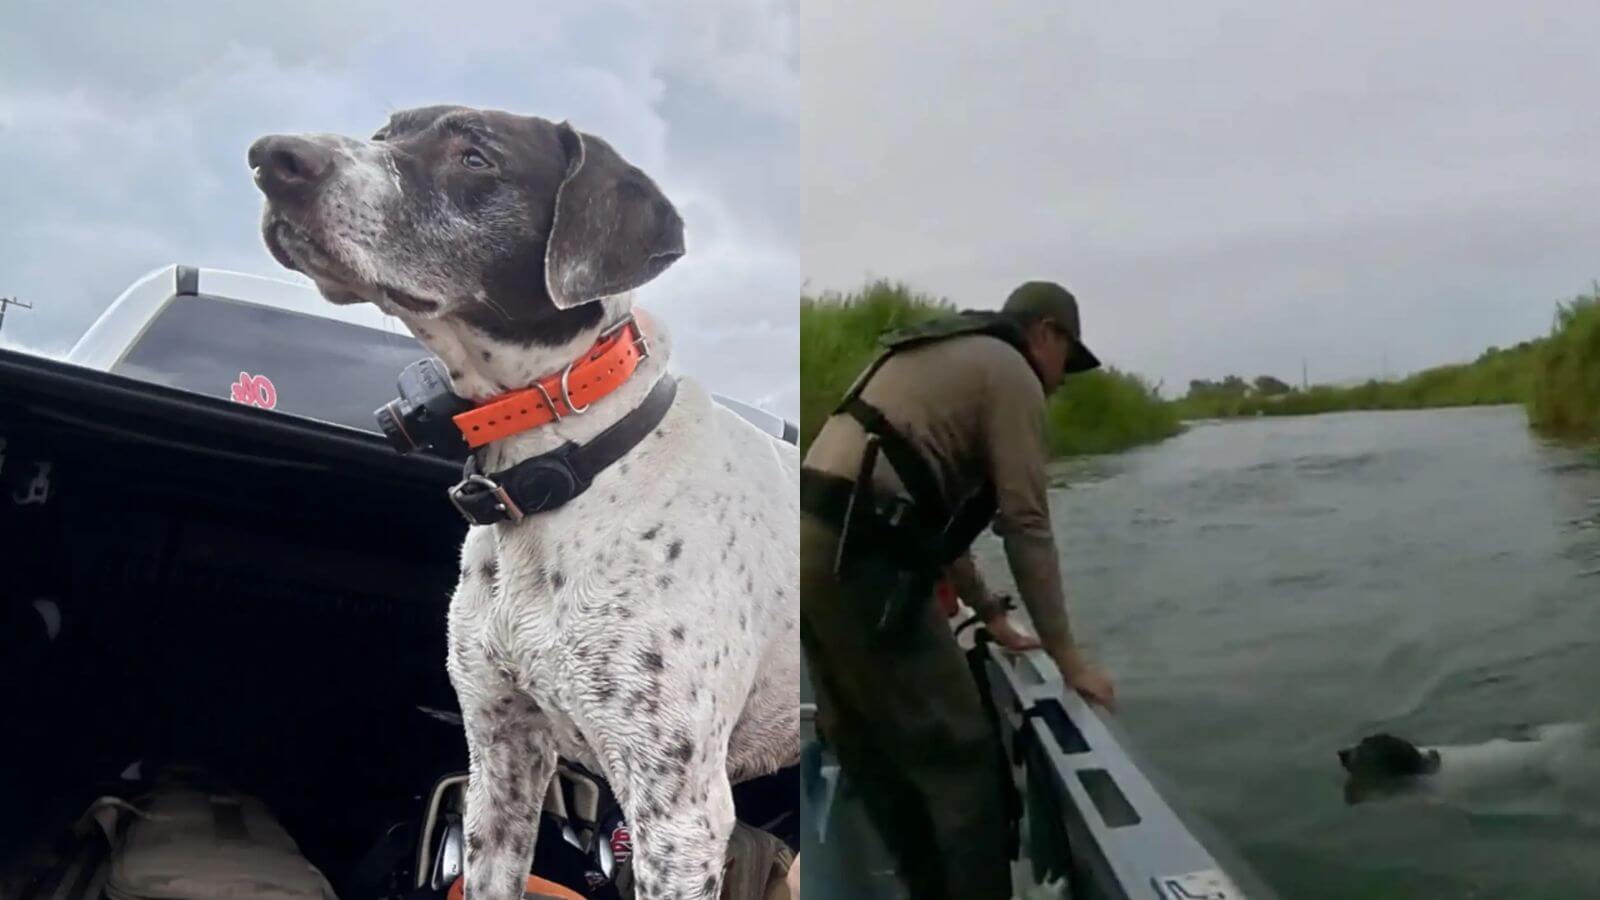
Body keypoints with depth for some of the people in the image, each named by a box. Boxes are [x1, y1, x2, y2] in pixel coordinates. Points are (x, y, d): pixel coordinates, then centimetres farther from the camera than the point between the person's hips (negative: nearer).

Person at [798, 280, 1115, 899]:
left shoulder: (938, 361, 29)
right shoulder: (1009, 372, 2)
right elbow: (1025, 524, -6)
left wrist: (990, 614, 31)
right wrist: (1069, 658, 0)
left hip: (816, 543, 10)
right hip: (859, 557, -10)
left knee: (872, 749, 19)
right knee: (959, 755, -2)